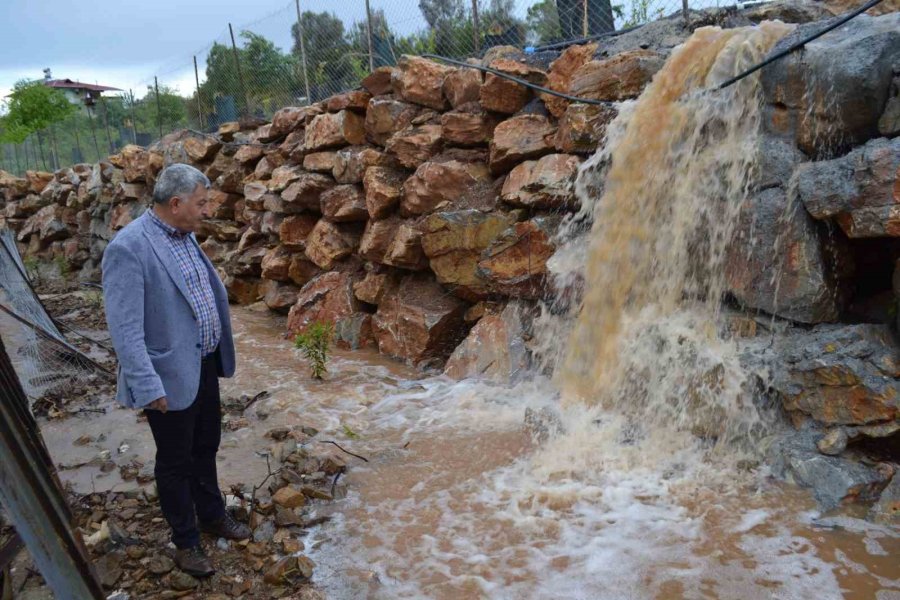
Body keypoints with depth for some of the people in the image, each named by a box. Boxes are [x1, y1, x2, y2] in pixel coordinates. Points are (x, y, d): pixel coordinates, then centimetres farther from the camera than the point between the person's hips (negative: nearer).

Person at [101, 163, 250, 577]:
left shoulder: (184, 235, 5)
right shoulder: (128, 248, -22)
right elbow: (125, 327, -23)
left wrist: (220, 354, 17)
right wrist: (148, 386, -24)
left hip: (204, 365, 8)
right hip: (170, 376, -8)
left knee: (206, 446, 23)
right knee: (176, 461, 11)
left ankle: (212, 515, 44)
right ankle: (186, 542, 30)